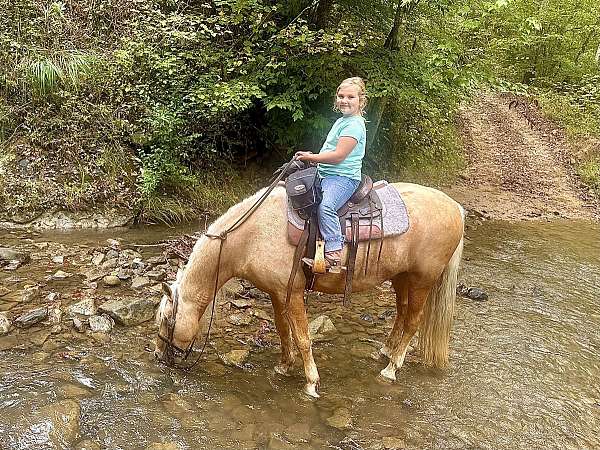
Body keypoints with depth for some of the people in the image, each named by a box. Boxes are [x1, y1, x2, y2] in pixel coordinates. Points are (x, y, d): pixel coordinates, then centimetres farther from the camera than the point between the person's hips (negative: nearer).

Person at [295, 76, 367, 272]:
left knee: (325, 206, -34)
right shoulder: (341, 121, 20)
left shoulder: (354, 125, -13)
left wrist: (310, 157, -10)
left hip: (343, 177, -11)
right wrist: (312, 157, 11)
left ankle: (334, 256, -35)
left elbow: (338, 155, -20)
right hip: (327, 175, 11)